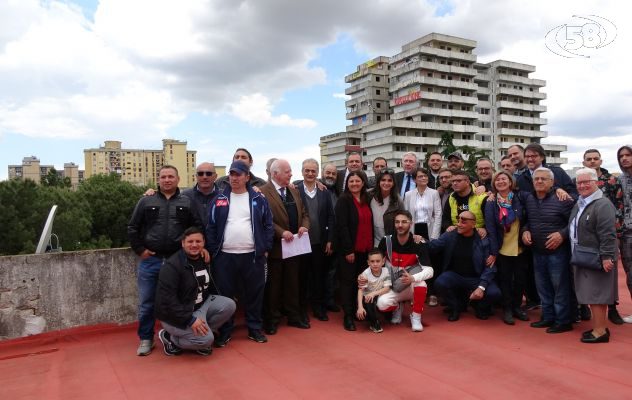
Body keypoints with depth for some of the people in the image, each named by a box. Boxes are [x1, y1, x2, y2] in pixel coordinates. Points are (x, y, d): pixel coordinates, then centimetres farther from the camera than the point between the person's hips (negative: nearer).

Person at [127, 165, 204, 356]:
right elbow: (132, 228, 7)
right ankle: (146, 339, 23)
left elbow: (198, 228, 6)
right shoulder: (146, 201, 7)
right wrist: (140, 249, -1)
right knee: (146, 303, 7)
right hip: (150, 260, 0)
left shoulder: (188, 203, 6)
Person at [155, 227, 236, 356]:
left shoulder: (205, 260, 5)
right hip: (178, 314, -8)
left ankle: (201, 337, 2)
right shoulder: (172, 265, -20)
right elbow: (166, 298, -26)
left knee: (229, 305, -11)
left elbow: (210, 285, 18)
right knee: (206, 339, -24)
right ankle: (169, 337, 1)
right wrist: (189, 319, -29)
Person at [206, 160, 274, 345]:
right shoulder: (220, 200, 6)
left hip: (253, 255, 0)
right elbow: (211, 227, 5)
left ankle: (255, 329, 24)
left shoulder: (258, 199, 4)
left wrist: (265, 248, -2)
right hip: (225, 256, 1)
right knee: (225, 294, 7)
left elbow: (268, 225, 5)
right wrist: (212, 250, -2)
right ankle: (225, 331, 22)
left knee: (254, 293, 8)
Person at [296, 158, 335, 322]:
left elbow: (330, 218, 7)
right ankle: (301, 309, 23)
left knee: (319, 276, 10)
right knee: (302, 276, 9)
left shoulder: (324, 193, 7)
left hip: (320, 243, 3)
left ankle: (318, 307, 25)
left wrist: (330, 241, 1)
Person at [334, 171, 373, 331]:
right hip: (348, 249, -5)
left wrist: (372, 246, 7)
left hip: (365, 249, 5)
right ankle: (348, 316, 9)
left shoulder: (367, 200, 10)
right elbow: (342, 226, -13)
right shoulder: (343, 200, -8)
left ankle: (358, 310, 22)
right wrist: (348, 250, -16)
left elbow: (370, 223, 13)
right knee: (348, 281, 2)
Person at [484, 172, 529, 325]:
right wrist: (493, 251, -10)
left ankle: (517, 307, 26)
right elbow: (490, 228, -7)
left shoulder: (519, 198, -1)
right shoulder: (491, 203, -4)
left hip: (520, 248, 2)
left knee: (520, 279, 9)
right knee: (505, 279, 6)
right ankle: (507, 309, 18)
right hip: (502, 249, -2)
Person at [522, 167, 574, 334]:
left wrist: (562, 234, -21)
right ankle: (547, 317, 29)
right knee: (542, 287, 15)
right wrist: (525, 231, 0)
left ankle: (563, 321, 13)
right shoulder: (528, 199, 6)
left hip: (557, 251, -6)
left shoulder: (561, 199, -13)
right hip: (537, 251, 6)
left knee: (560, 287, 2)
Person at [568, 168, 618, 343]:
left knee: (596, 294, -2)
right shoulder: (578, 204, 15)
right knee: (590, 294, 14)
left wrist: (607, 256, -23)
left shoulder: (602, 205, -14)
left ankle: (600, 331, 7)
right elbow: (573, 230, 23)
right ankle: (598, 327, 25)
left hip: (596, 259, -9)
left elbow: (608, 234, -20)